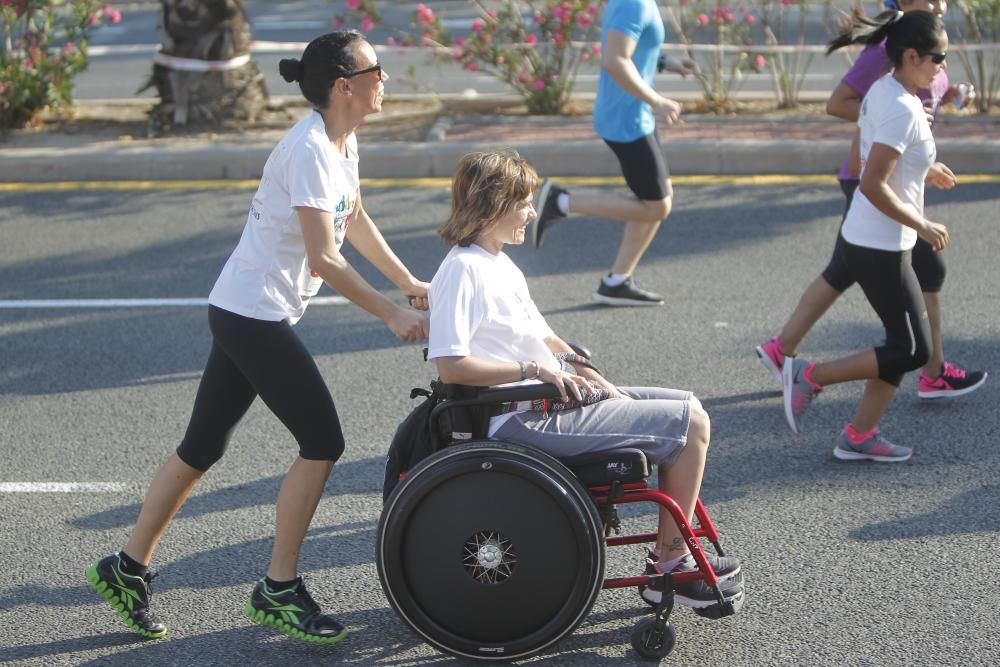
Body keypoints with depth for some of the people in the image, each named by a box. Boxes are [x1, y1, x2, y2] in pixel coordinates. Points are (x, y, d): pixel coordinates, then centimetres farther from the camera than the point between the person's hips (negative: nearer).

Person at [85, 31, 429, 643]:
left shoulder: (344, 143, 9)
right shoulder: (309, 150, -21)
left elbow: (355, 220, 25)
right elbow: (324, 259, -25)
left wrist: (409, 283, 25)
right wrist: (391, 315, -21)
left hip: (243, 315, 9)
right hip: (255, 316, -9)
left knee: (203, 446, 14)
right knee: (323, 442, -6)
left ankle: (129, 569, 23)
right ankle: (279, 590, 5)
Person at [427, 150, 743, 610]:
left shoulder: (500, 265, 15)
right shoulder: (463, 270, -16)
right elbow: (450, 365, -24)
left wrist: (576, 367, 6)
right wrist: (536, 369, -20)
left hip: (553, 399, 10)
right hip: (530, 421, -10)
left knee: (688, 409, 14)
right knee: (691, 424, -9)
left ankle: (670, 553, 17)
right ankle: (671, 565, 2)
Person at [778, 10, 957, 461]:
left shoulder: (882, 91, 6)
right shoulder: (903, 110, -22)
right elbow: (873, 186, -25)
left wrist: (921, 170, 17)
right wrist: (923, 227, -17)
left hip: (859, 238, 10)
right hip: (881, 249, -10)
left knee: (904, 343, 15)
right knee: (913, 350, 1)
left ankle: (859, 437, 19)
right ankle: (810, 377, 4)